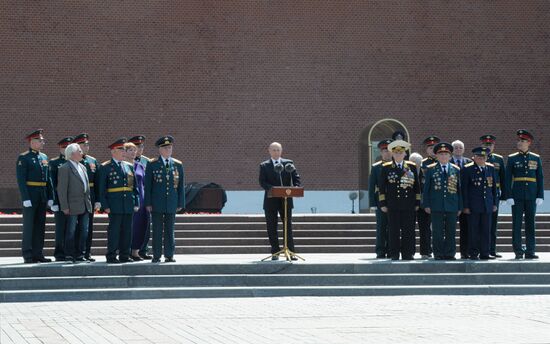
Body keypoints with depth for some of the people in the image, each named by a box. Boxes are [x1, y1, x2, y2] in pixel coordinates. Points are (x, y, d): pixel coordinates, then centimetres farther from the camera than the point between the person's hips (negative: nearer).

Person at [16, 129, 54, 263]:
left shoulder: (44, 157, 14)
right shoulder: (23, 158, -6)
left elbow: (48, 179, 16)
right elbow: (21, 180, -12)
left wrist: (50, 197, 9)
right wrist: (26, 199, -18)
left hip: (42, 197, 7)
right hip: (30, 196, -7)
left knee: (40, 226, 7)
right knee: (29, 226, -4)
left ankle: (38, 254, 12)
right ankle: (27, 256, -2)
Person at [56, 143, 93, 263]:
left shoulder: (82, 167, 15)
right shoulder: (65, 168, -9)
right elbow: (61, 189, -12)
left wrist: (89, 202, 13)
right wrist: (65, 207, -16)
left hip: (85, 206, 7)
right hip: (73, 206, -7)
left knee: (83, 231, 8)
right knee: (71, 231, -2)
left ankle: (80, 254, 15)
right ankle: (69, 255, 3)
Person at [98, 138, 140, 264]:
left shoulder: (129, 167, 15)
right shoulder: (105, 167, 0)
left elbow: (135, 187, 17)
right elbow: (102, 189, -3)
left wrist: (136, 203, 9)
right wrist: (105, 206, -10)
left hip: (128, 205, 5)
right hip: (115, 205, -5)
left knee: (127, 231, 6)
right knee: (114, 230, -5)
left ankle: (124, 255, 12)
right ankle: (111, 256, 0)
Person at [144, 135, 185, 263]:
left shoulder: (178, 165, 9)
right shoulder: (152, 165, 2)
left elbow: (181, 185, 10)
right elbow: (148, 185, 0)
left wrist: (180, 203, 4)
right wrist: (148, 203, -6)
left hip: (171, 203, 2)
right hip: (157, 203, -2)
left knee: (170, 230, 5)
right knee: (157, 231, 0)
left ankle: (169, 256, 9)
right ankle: (156, 256, 5)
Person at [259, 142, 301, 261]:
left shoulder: (288, 163, 9)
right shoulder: (264, 166, 4)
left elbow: (296, 178, 6)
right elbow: (262, 182, -4)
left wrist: (296, 187, -15)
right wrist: (272, 189, -21)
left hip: (286, 200, 1)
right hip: (271, 201, -1)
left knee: (288, 226, 1)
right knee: (272, 228, 1)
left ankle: (290, 252, 4)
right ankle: (275, 252, 8)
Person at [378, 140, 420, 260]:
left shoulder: (412, 167, 9)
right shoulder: (386, 168, 5)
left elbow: (417, 186, 11)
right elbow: (381, 187, 5)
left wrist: (417, 203, 6)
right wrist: (382, 204, 0)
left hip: (408, 204, 1)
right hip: (393, 204, -1)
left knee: (409, 231, 1)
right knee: (394, 231, 0)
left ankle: (408, 254, 7)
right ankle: (394, 254, 5)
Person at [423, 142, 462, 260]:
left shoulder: (456, 170, 10)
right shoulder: (431, 169, 6)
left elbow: (459, 189, 11)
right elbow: (426, 188, 5)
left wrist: (460, 207, 7)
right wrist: (426, 205, -2)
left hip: (452, 206, 2)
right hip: (436, 206, -2)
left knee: (451, 232, 2)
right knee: (437, 232, -1)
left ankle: (450, 254, 9)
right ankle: (438, 254, 5)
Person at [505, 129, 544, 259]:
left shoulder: (536, 158, 8)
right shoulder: (512, 158, 3)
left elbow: (540, 178, 7)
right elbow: (508, 179, 0)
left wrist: (540, 196, -1)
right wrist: (509, 196, -8)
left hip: (531, 196, 1)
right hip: (517, 197, -1)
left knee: (530, 224, 3)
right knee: (517, 223, -2)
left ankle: (530, 251, 6)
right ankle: (518, 251, 3)